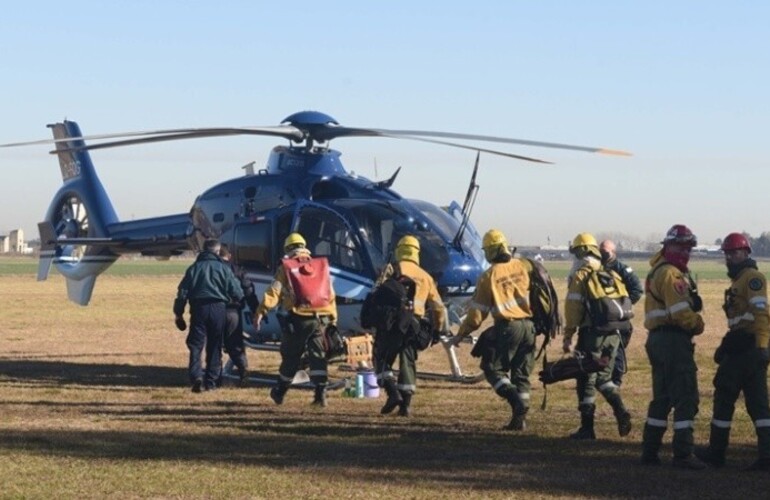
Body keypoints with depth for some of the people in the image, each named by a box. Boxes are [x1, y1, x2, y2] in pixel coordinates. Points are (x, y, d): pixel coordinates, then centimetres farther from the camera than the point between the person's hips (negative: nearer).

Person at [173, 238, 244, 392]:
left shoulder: (194, 268, 8)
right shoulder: (223, 268, 4)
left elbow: (183, 292, 4)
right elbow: (236, 291, 2)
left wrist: (179, 313, 9)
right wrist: (241, 299, 24)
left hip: (198, 309, 0)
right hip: (218, 309, 0)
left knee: (195, 345, 1)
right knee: (214, 347, 9)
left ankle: (196, 376, -20)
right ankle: (211, 381, 9)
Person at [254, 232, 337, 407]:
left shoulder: (286, 268, 1)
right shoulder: (321, 266, 13)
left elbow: (273, 292, -9)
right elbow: (330, 295, 13)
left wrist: (261, 312, -11)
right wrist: (333, 319, 19)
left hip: (297, 319, -2)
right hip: (319, 319, 2)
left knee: (291, 357, 9)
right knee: (318, 356, 4)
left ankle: (280, 392, 21)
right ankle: (320, 393, -6)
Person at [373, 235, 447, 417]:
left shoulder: (392, 269, 5)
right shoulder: (425, 277, 19)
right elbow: (438, 307, 21)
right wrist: (437, 330, 29)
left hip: (392, 320, -4)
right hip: (414, 323, 4)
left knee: (382, 359, 5)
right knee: (408, 362, 11)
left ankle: (393, 393, -13)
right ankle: (406, 404, 6)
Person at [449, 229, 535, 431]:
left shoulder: (489, 276, -5)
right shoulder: (524, 266, 3)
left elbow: (477, 311, -2)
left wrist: (460, 335, 8)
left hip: (507, 327, -4)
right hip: (529, 326, 4)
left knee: (494, 369, 6)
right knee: (521, 373, 12)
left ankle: (515, 399, -17)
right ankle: (520, 417, 10)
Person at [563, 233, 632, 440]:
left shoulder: (581, 276, -5)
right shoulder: (612, 275, 14)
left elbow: (573, 308, -10)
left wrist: (568, 337, -6)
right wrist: (618, 329, 17)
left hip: (592, 333, -6)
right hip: (613, 334, 6)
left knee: (586, 380, 3)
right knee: (604, 377, 20)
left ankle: (587, 428, 4)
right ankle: (620, 411, 0)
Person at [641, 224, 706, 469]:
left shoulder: (657, 269, 16)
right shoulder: (671, 274, -14)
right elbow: (680, 312, -21)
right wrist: (698, 324, -2)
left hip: (658, 338, 10)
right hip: (674, 339, -10)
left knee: (662, 398, 16)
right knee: (686, 398, -7)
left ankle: (650, 451, 19)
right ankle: (683, 454, -7)